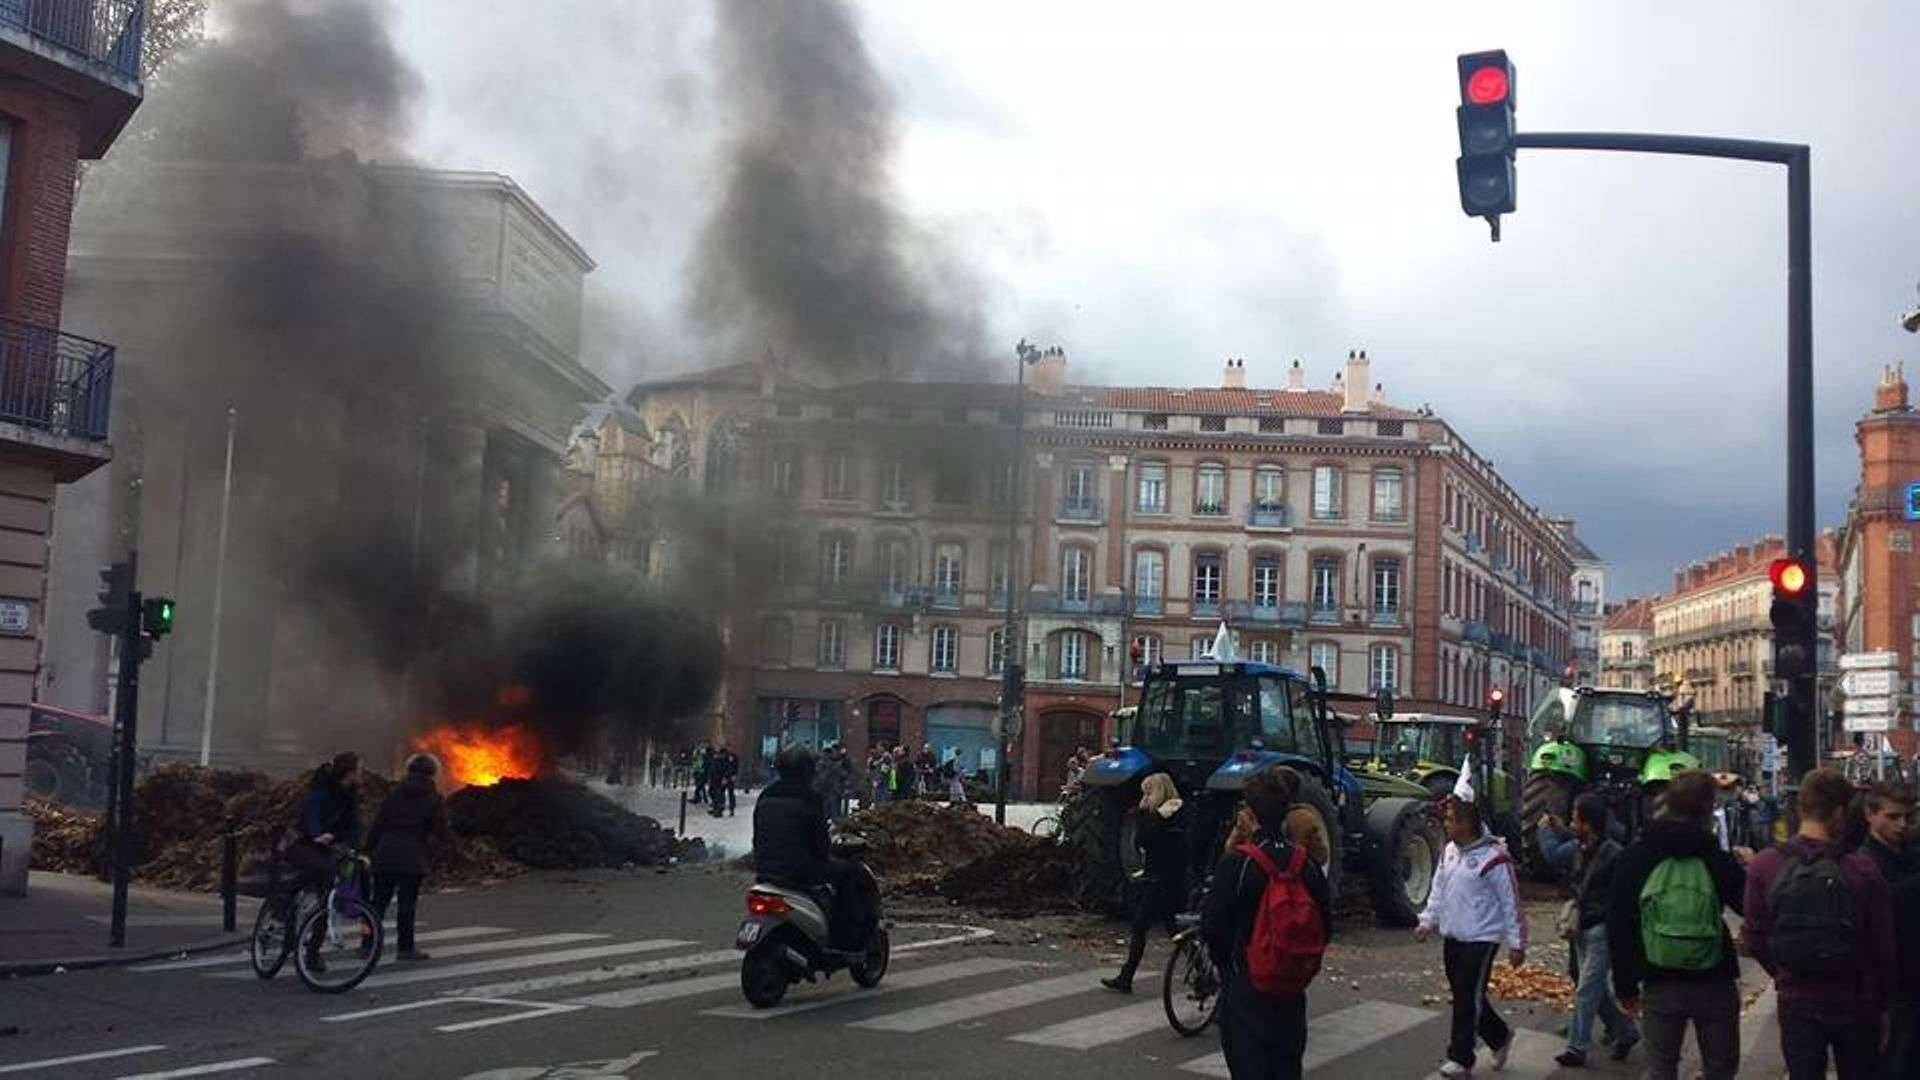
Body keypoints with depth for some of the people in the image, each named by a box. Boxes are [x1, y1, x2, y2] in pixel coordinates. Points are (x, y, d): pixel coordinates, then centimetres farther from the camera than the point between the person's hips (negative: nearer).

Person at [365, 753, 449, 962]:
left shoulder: (393, 794, 10)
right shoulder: (434, 799, 1)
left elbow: (377, 825, 7)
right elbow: (441, 832, -1)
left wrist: (369, 849, 11)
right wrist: (449, 837, 21)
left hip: (385, 854, 3)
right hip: (412, 858, -3)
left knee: (379, 901, 10)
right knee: (407, 902, 1)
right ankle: (406, 948, 3)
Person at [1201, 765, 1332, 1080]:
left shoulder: (1236, 863, -17)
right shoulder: (1306, 864, -3)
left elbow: (1212, 927, -14)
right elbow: (1325, 926, 3)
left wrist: (1224, 963, 5)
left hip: (1245, 991, -4)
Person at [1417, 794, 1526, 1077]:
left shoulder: (1494, 858, -17)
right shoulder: (1450, 851, 6)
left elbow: (1511, 903, -12)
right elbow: (1439, 890, 15)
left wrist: (1517, 943, -10)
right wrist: (1428, 921, 8)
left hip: (1481, 939, -8)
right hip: (1452, 937, 8)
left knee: (1468, 999, -4)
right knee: (1463, 997, 14)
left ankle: (1460, 1058, 5)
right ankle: (1500, 1037, 34)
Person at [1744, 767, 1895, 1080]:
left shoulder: (1764, 866, -12)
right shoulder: (1863, 868, -16)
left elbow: (1756, 940, -5)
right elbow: (1883, 947, -9)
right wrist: (1879, 1001, 8)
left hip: (1797, 1004, 1)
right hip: (1856, 1004, -1)